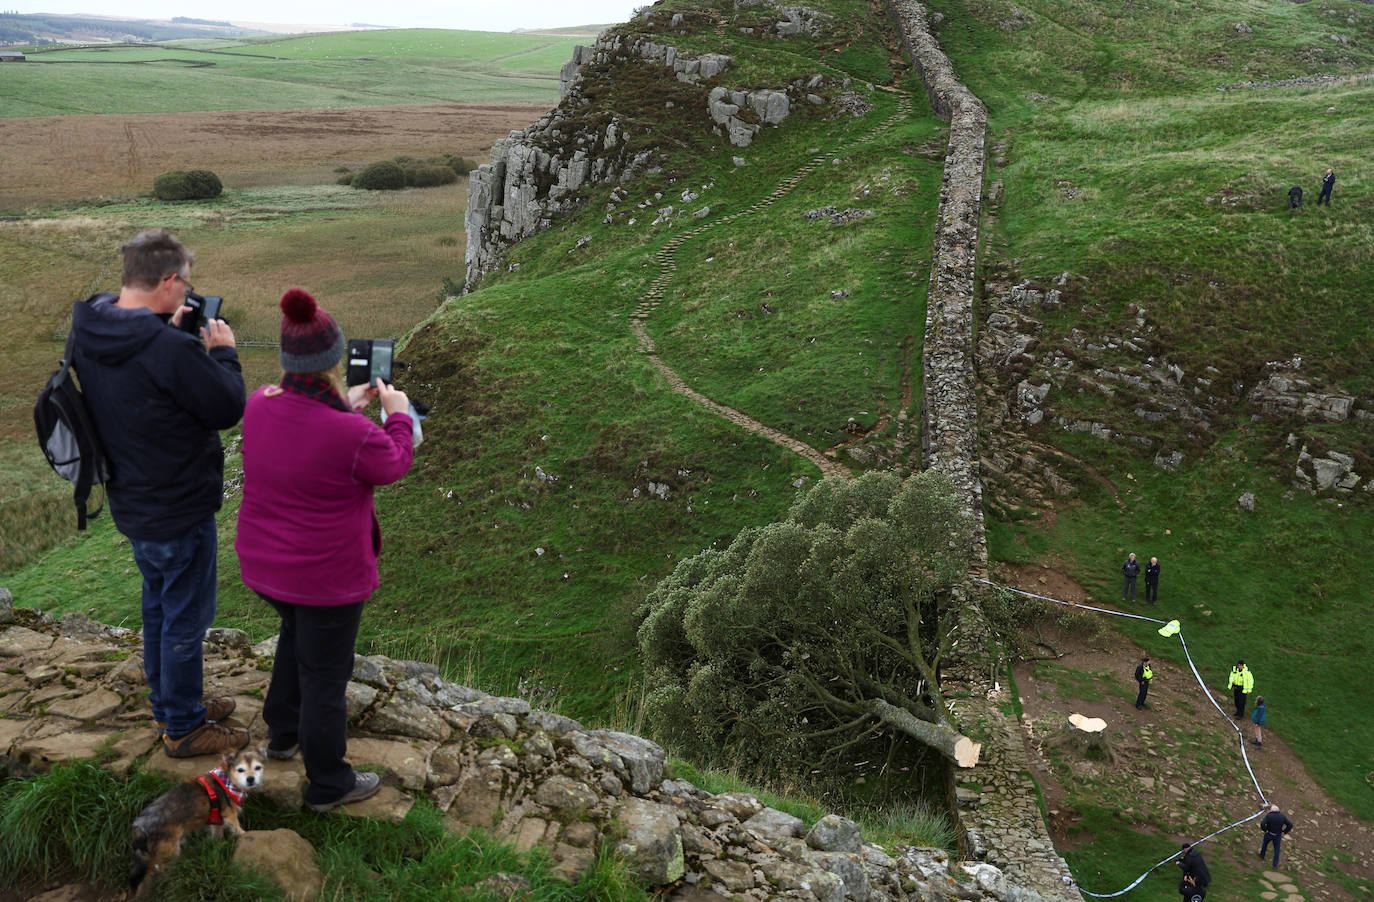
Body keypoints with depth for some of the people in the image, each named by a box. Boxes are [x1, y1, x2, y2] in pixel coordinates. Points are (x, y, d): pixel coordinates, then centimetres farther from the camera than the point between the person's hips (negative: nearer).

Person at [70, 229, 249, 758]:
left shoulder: (88, 333, -4)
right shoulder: (171, 352, -31)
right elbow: (228, 409, -21)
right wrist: (223, 352, -6)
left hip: (131, 504, 9)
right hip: (179, 511, -9)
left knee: (158, 606, 25)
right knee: (186, 620, 9)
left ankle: (169, 703, 42)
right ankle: (183, 728, 25)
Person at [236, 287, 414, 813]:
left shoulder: (259, 405, -11)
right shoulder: (353, 435, -29)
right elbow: (394, 466, -8)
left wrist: (345, 405, 16)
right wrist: (397, 415, 7)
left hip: (262, 565, 7)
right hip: (326, 577, -7)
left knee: (296, 634, 34)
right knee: (324, 674, 11)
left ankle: (282, 734, 51)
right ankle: (328, 785, 31)